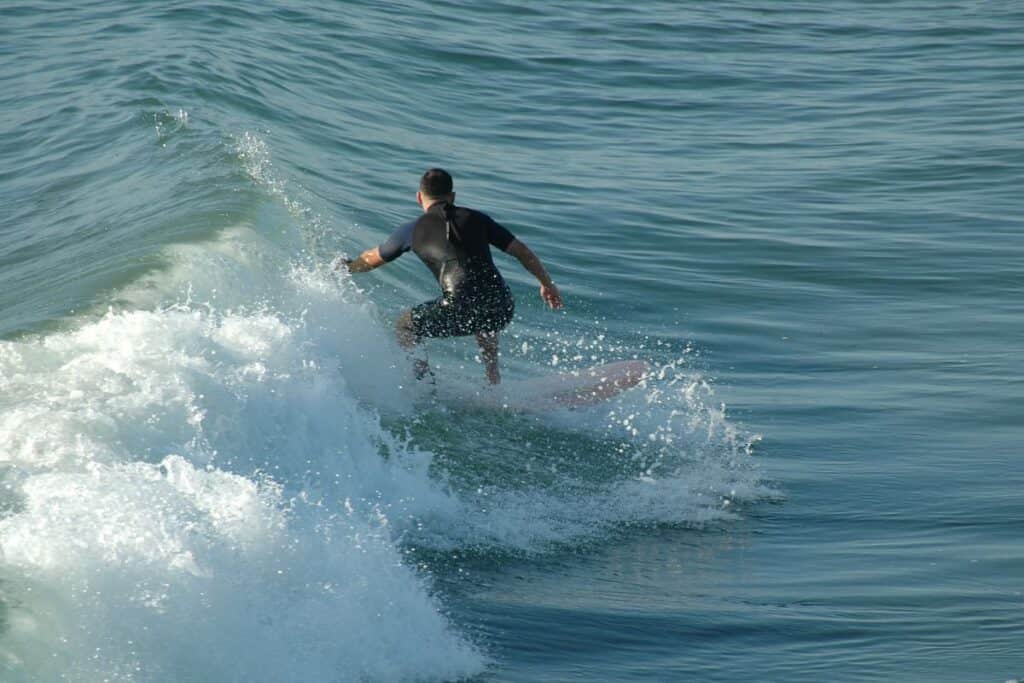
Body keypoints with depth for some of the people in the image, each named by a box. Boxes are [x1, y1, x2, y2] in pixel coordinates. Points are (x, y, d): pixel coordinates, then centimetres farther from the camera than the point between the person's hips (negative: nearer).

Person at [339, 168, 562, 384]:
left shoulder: (414, 230, 13)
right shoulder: (476, 218, 17)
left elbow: (371, 260, 30)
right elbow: (523, 252, 16)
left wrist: (348, 267, 51)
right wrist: (547, 284, 29)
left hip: (462, 310, -4)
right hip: (502, 309, 4)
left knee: (405, 327, 21)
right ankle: (494, 383, 35)